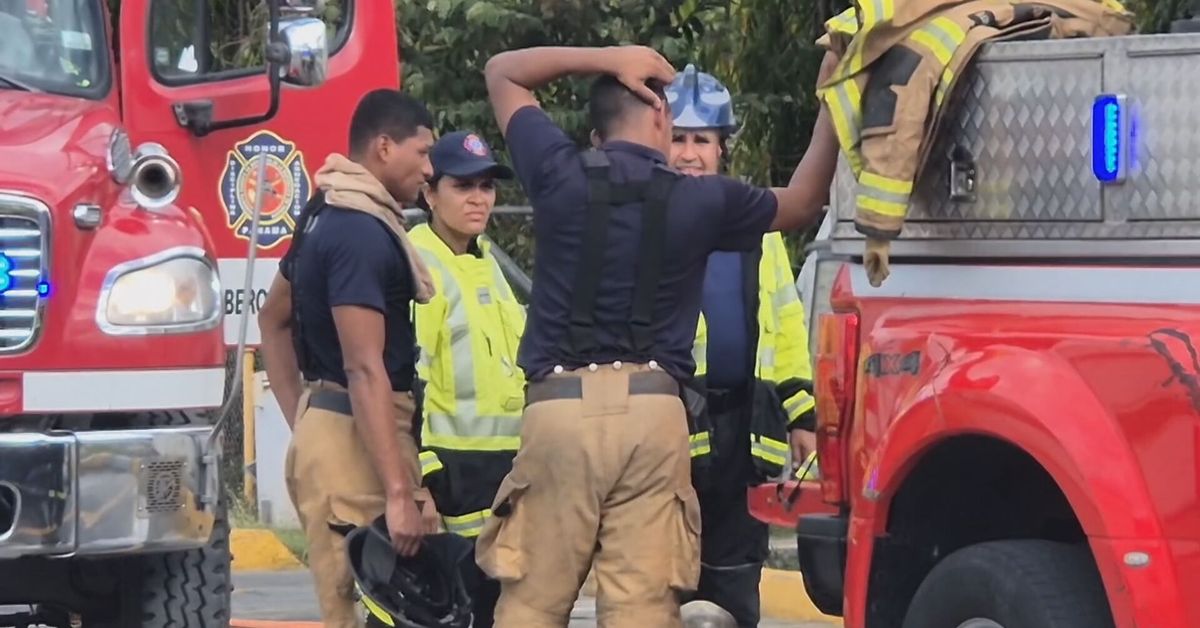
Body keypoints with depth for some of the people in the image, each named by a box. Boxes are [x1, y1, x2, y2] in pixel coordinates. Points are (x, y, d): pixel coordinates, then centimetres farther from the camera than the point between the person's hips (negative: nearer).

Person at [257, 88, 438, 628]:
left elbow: (274, 319, 27)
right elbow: (365, 369, -22)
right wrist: (398, 493, -24)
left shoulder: (329, 217, 15)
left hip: (324, 426, 11)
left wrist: (303, 421, 23)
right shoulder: (362, 233, -17)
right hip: (356, 440, -11)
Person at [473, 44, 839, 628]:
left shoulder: (561, 175, 5)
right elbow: (802, 203, 25)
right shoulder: (703, 200, 6)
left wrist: (606, 58, 15)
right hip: (653, 412, 0)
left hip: (560, 407, 0)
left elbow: (501, 71, 21)